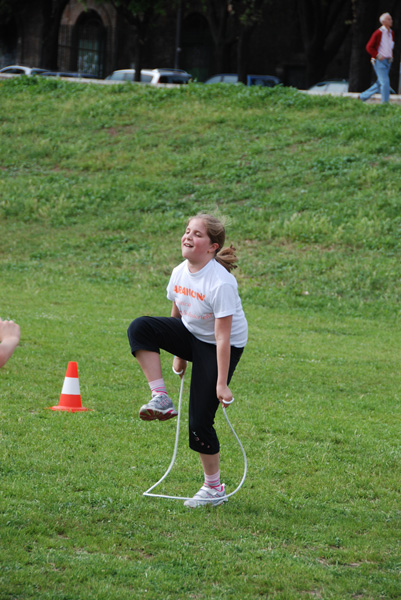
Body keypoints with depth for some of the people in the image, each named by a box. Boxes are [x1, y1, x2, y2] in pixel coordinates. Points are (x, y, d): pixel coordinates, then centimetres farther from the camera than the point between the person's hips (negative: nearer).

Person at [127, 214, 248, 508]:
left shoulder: (221, 283, -28)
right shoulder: (180, 273, -6)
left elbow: (223, 337, -26)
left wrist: (221, 384, -25)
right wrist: (178, 355, 20)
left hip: (217, 348, -7)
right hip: (191, 335, 7)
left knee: (200, 420, -9)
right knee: (140, 328, -19)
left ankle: (214, 489, 9)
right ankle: (161, 400, -17)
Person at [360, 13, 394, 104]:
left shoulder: (391, 33, 11)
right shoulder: (378, 33, -12)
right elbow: (369, 47, -10)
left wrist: (391, 56, 14)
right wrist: (377, 55, -16)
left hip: (388, 61, 8)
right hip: (379, 61, -8)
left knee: (379, 84, 10)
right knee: (385, 82, -14)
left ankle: (363, 96, 24)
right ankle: (385, 103, -8)